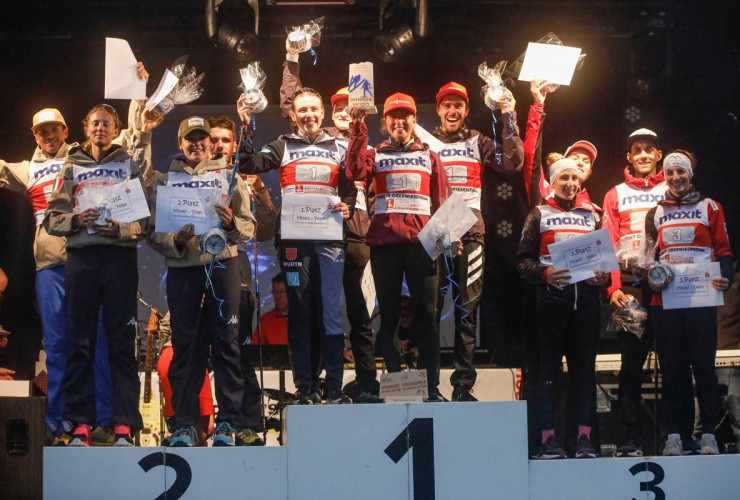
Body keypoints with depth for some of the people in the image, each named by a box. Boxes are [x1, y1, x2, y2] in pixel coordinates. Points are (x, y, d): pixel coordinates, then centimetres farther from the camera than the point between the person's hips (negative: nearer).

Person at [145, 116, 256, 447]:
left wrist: (231, 224, -13)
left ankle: (228, 422, -2)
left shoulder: (228, 177, 14)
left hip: (222, 263, 0)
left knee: (226, 342, -4)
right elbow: (153, 233, 7)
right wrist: (176, 240, -12)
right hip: (182, 268, 0)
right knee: (185, 345, -1)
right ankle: (185, 424, 4)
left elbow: (248, 227, 7)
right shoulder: (162, 182, 14)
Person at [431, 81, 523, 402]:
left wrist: (509, 120, -4)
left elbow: (513, 164, 0)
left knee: (467, 310, 4)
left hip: (470, 233, 1)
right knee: (430, 307, -2)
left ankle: (463, 386, 9)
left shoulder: (478, 142, 14)